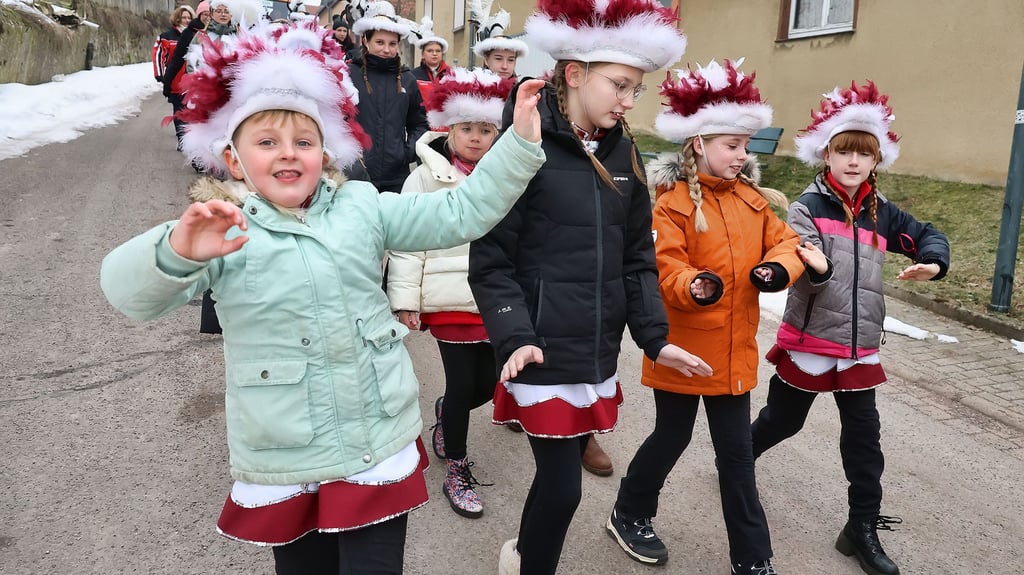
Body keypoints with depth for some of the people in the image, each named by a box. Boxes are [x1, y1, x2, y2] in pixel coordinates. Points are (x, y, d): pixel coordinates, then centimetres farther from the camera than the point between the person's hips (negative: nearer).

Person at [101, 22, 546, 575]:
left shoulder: (362, 207, 2)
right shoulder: (219, 230, -8)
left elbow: (460, 213, -1)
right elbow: (129, 292, -22)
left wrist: (520, 142, -10)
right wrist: (177, 252, -44)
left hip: (379, 449, 2)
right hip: (282, 466, -1)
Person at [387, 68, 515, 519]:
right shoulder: (427, 177, -4)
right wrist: (405, 299, -8)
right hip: (449, 299, -3)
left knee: (486, 382, 9)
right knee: (462, 383, 4)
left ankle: (446, 413, 44)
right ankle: (457, 470, 25)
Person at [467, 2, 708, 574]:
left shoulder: (624, 152, 7)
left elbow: (637, 257, 10)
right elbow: (491, 262, -11)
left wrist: (655, 336, 3)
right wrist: (514, 337, -21)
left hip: (599, 349, 6)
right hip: (544, 350, -6)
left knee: (564, 469, 17)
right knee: (563, 485, 0)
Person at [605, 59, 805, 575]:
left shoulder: (752, 198, 6)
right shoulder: (672, 202, -14)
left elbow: (784, 241, 7)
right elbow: (665, 267, -21)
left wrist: (779, 268, -14)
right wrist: (694, 287, -40)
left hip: (733, 350, 5)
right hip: (682, 346, -5)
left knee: (736, 452, 12)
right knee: (672, 437, 12)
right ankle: (629, 516, 38)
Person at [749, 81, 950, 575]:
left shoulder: (880, 212, 6)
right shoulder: (808, 205, -9)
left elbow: (927, 236, 17)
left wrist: (932, 263, -4)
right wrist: (815, 265, -45)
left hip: (859, 345, 4)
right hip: (808, 340, -4)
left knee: (864, 435, 7)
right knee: (783, 419, 12)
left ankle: (863, 528, 20)